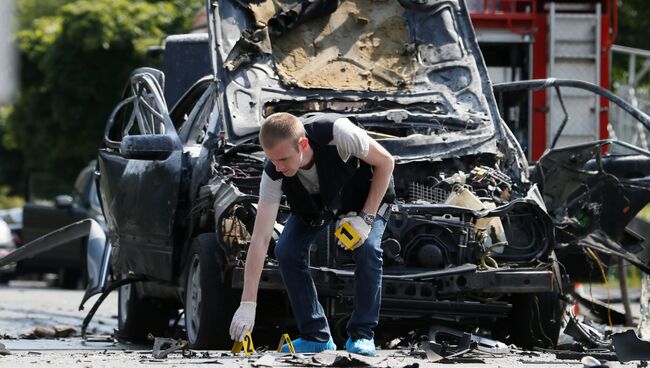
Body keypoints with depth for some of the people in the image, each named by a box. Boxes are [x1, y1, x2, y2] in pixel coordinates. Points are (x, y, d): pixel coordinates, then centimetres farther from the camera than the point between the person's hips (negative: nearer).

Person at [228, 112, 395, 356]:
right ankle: (316, 336, -5)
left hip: (364, 192, -3)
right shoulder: (273, 174, -32)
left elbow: (385, 161, -24)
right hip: (314, 203, 3)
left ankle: (362, 335, -11)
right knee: (286, 251, -16)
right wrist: (247, 305, -38)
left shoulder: (338, 133, -43)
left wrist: (366, 217, -30)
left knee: (368, 248, -26)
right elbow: (260, 239, -32)